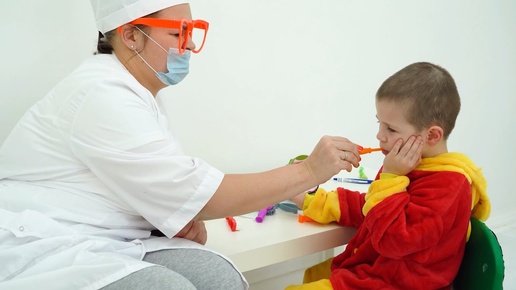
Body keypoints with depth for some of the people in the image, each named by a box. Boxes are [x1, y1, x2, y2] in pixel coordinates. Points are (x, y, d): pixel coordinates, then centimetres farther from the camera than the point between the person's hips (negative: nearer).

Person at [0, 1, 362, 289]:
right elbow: (200, 194, -22)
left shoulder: (134, 92, 13)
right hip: (42, 249, -8)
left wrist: (186, 215, -8)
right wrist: (309, 172, -17)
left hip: (110, 241, 8)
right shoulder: (103, 94, -19)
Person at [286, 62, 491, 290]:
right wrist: (310, 202, 9)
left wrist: (390, 177, -26)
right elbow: (367, 209, 16)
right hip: (373, 268, 10)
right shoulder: (414, 168, 7)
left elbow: (393, 239, -29)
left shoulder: (444, 184, -25)